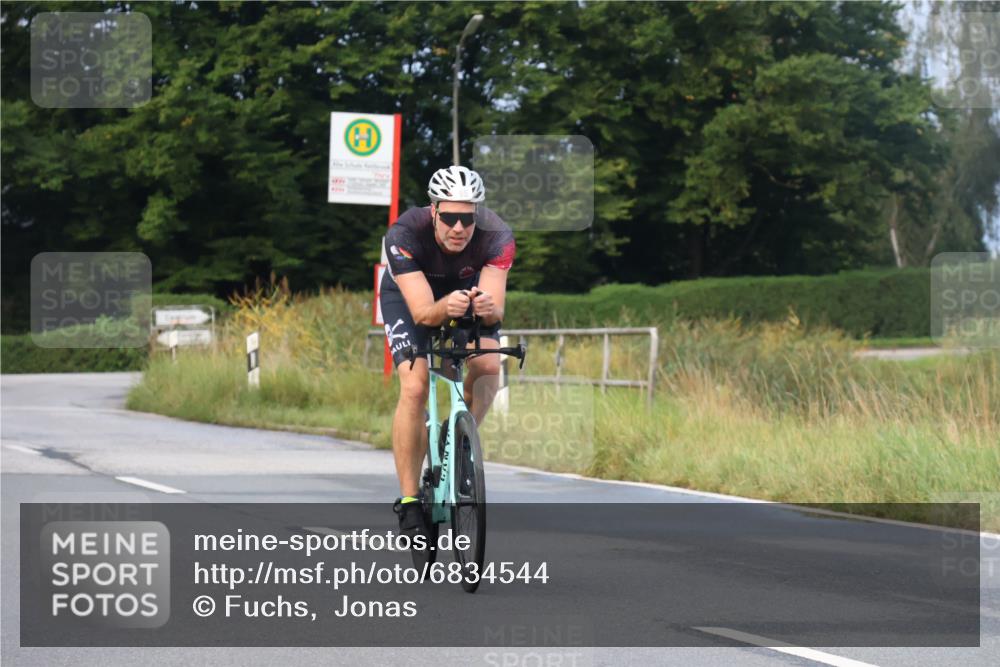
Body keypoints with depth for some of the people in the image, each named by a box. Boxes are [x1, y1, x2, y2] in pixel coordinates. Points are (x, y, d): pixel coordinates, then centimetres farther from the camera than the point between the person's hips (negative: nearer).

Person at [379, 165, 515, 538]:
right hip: (409, 296, -2)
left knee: (488, 367, -24)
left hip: (467, 288, 2)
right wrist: (446, 307, -64)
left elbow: (496, 310, -39)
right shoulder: (404, 235, -37)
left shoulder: (497, 237, -33)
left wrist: (487, 307, -62)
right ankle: (409, 501, -13)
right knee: (415, 387, -22)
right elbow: (423, 312, -42)